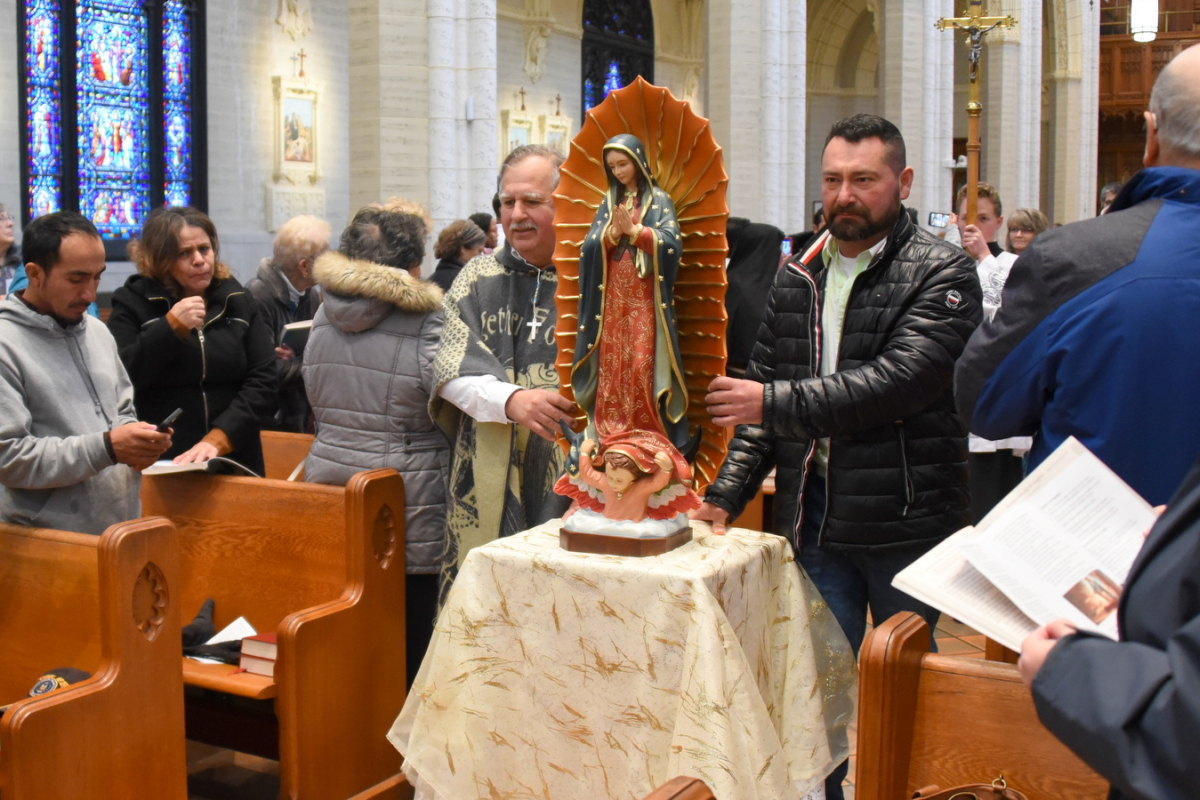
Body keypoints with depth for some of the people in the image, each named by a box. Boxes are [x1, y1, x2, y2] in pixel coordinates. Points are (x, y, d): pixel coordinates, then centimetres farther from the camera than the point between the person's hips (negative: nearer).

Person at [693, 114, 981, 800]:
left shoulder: (942, 274, -6)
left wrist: (775, 402, -22)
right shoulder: (798, 280, 10)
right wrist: (726, 496, -1)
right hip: (816, 523, 4)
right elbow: (761, 394, 10)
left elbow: (900, 380, -21)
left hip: (908, 524, -4)